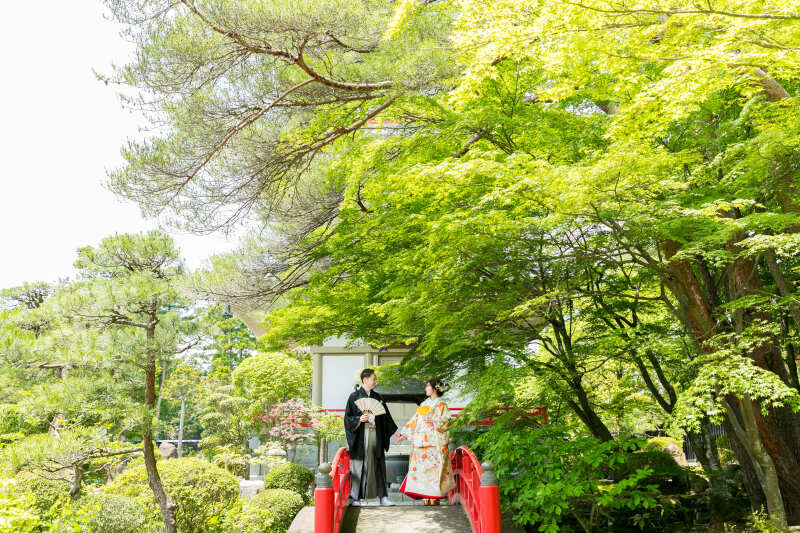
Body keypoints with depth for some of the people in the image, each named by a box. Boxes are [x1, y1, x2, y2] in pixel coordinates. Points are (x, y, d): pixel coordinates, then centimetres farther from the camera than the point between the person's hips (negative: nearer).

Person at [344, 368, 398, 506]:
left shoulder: (377, 397, 12)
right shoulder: (354, 397, -2)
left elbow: (385, 417, 16)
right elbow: (348, 418, -5)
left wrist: (394, 432, 11)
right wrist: (359, 419, -22)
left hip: (376, 436, 4)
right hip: (361, 437, -4)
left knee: (378, 466, 4)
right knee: (359, 466, 0)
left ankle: (383, 496, 9)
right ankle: (355, 497, 9)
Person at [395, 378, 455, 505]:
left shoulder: (441, 405, 1)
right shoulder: (424, 404, 18)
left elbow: (445, 422, -7)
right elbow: (414, 420, 16)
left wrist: (433, 422, -22)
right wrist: (403, 434, 11)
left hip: (435, 442, -6)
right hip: (422, 441, 6)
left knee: (434, 467, -8)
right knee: (422, 467, 1)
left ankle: (435, 498, -2)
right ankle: (426, 498, 7)